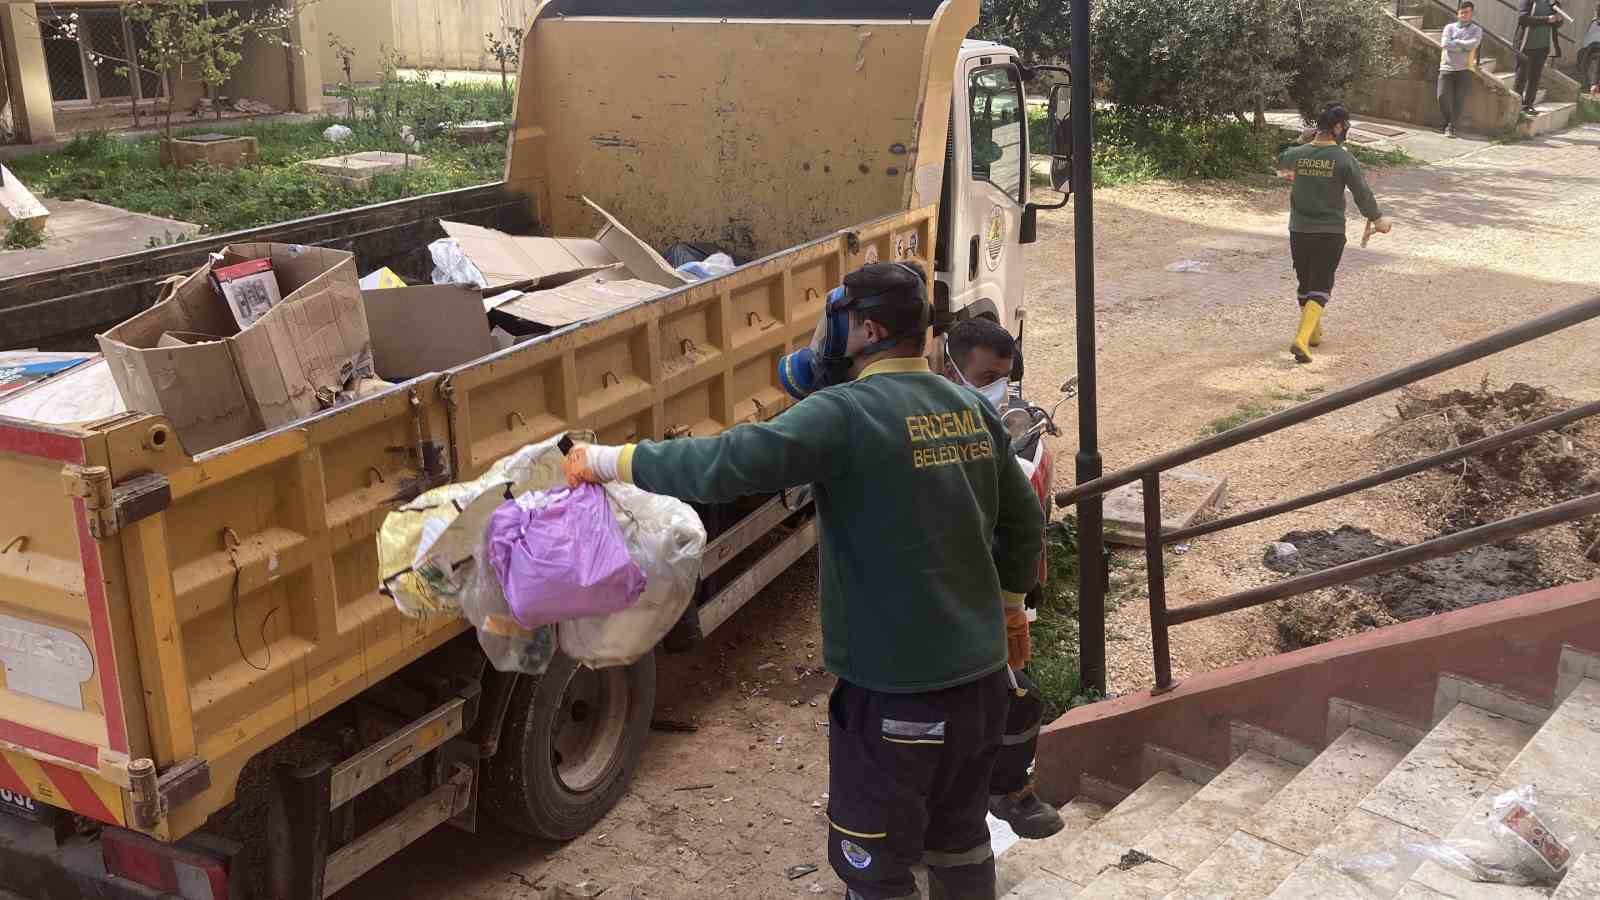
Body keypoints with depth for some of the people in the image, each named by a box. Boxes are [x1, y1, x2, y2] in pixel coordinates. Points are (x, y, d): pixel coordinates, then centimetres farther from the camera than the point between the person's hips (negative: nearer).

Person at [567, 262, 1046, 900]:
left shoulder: (847, 414, -19)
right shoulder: (972, 409, 5)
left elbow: (725, 465, -27)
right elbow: (1025, 523, 15)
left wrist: (609, 460, -14)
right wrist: (1008, 603, 31)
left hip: (897, 688, -8)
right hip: (982, 673, 8)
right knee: (959, 839, 26)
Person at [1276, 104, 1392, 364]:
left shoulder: (1296, 154, -3)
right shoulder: (1344, 159, -12)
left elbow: (1280, 163, 22)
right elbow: (1362, 194, -6)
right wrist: (1378, 220, 9)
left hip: (1299, 232, 4)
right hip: (1330, 233, -3)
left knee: (1305, 284, 18)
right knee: (1320, 287, -1)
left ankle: (1313, 332, 34)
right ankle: (1302, 339, -17)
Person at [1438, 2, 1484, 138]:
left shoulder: (1476, 30, 8)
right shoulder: (1449, 27, 9)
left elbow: (1473, 44, -12)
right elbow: (1445, 44, -9)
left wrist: (1455, 42, -7)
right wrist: (1464, 46, -9)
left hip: (1465, 69, -1)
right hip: (1447, 67, 1)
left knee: (1459, 100, -6)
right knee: (1443, 96, -9)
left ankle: (1451, 127, 3)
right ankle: (1448, 122, 13)